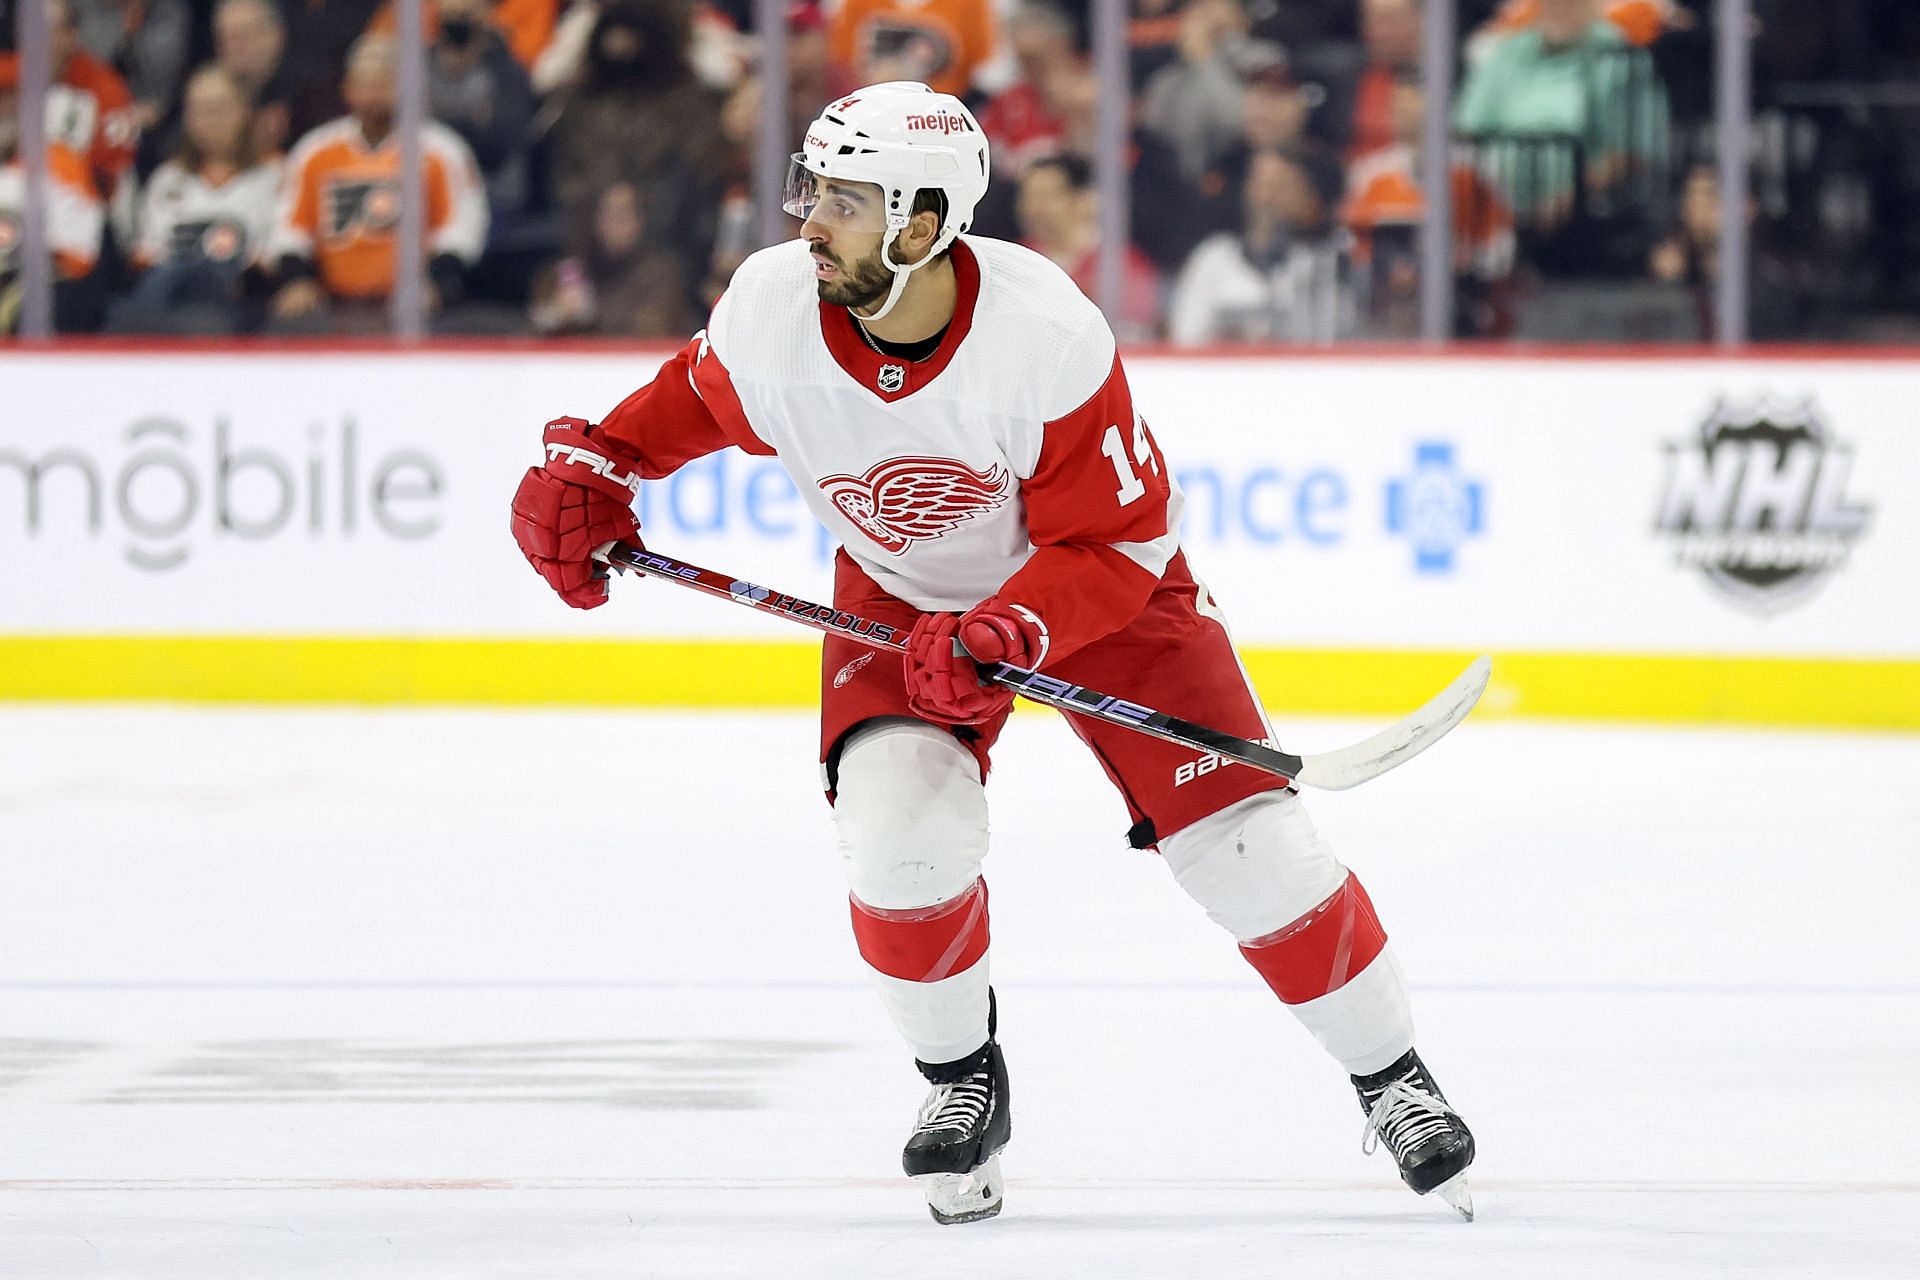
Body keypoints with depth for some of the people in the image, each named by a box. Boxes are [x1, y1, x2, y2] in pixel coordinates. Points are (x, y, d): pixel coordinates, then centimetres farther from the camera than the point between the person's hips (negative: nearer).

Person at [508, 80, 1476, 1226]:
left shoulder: (1048, 337, -35)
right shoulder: (772, 315, -24)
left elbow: (1117, 541, -26)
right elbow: (689, 402, 2)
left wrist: (1005, 635, -39)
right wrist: (588, 467, -12)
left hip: (1098, 579, -3)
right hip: (903, 594, 3)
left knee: (1243, 838, -11)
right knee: (901, 834, -22)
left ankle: (1392, 1078, 9)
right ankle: (964, 1085, 5)